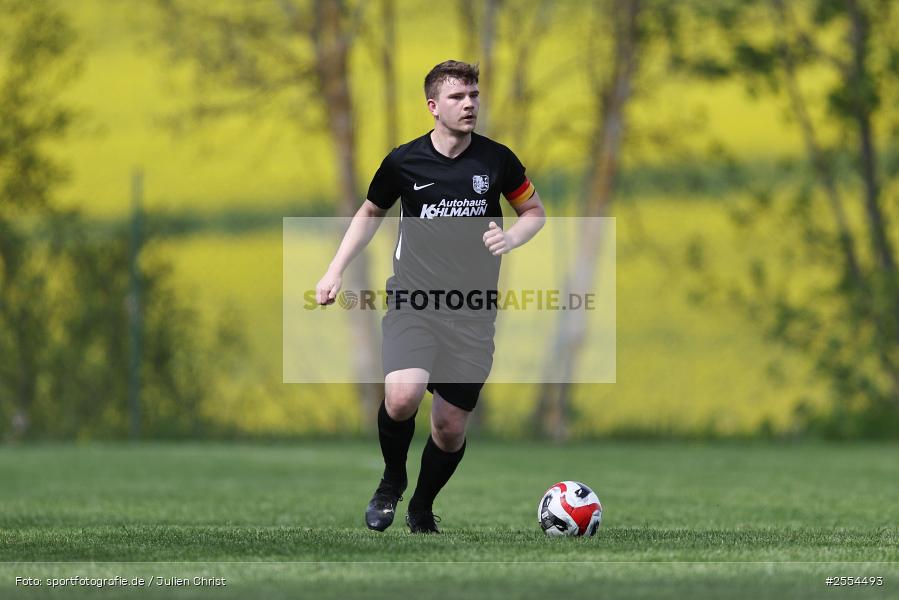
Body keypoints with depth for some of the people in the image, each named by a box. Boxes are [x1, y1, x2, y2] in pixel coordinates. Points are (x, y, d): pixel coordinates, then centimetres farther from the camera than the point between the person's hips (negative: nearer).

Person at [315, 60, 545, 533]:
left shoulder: (496, 160, 0)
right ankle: (392, 480, 4)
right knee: (402, 396, -26)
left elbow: (534, 211, 15)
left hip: (473, 311, 1)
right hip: (413, 301, -1)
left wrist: (511, 238, -7)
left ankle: (422, 509, 30)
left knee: (451, 426, 2)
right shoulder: (403, 161, -1)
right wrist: (335, 271, 9)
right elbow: (370, 214, 16)